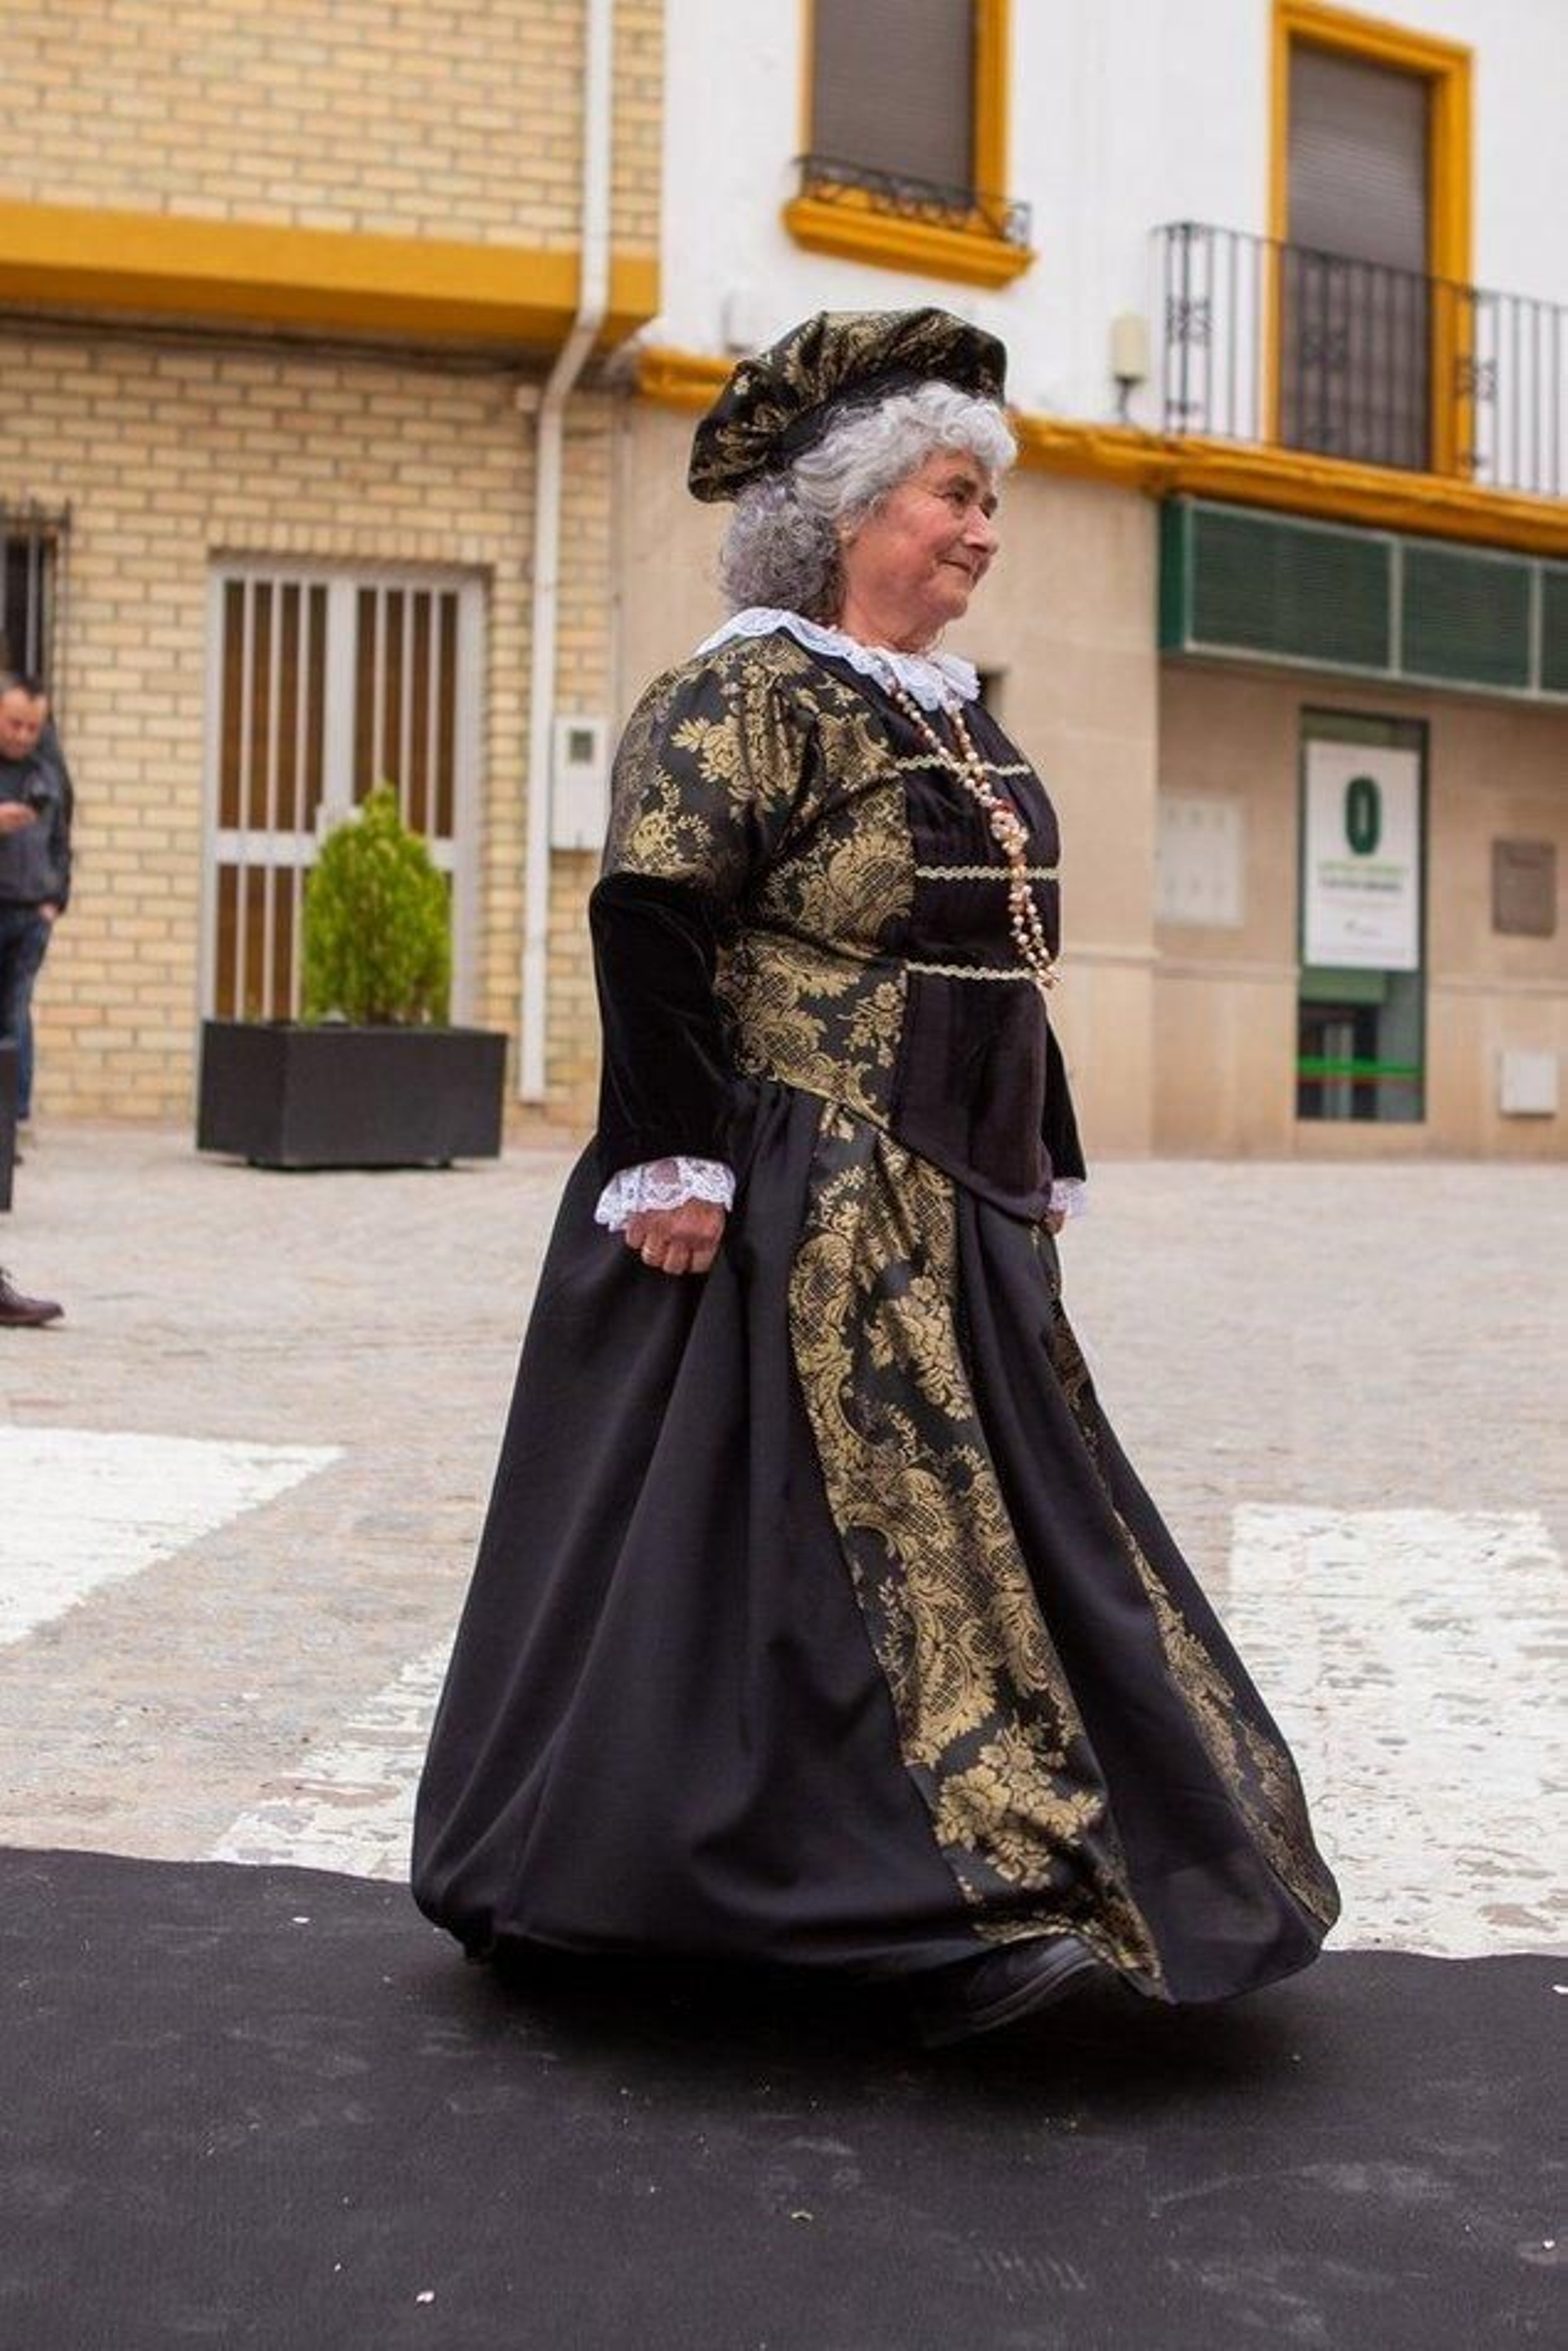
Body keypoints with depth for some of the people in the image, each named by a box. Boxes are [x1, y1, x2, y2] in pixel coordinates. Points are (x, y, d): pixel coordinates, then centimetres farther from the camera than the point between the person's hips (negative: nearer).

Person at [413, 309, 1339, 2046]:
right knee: (803, 1537, -3)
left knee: (987, 1536, 13)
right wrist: (680, 1161, -23)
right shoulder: (751, 696, -11)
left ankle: (964, 1894, 25)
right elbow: (647, 918, -20)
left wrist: (1047, 1169, 19)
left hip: (949, 1223, 10)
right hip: (798, 1221, -9)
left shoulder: (956, 716, 16)